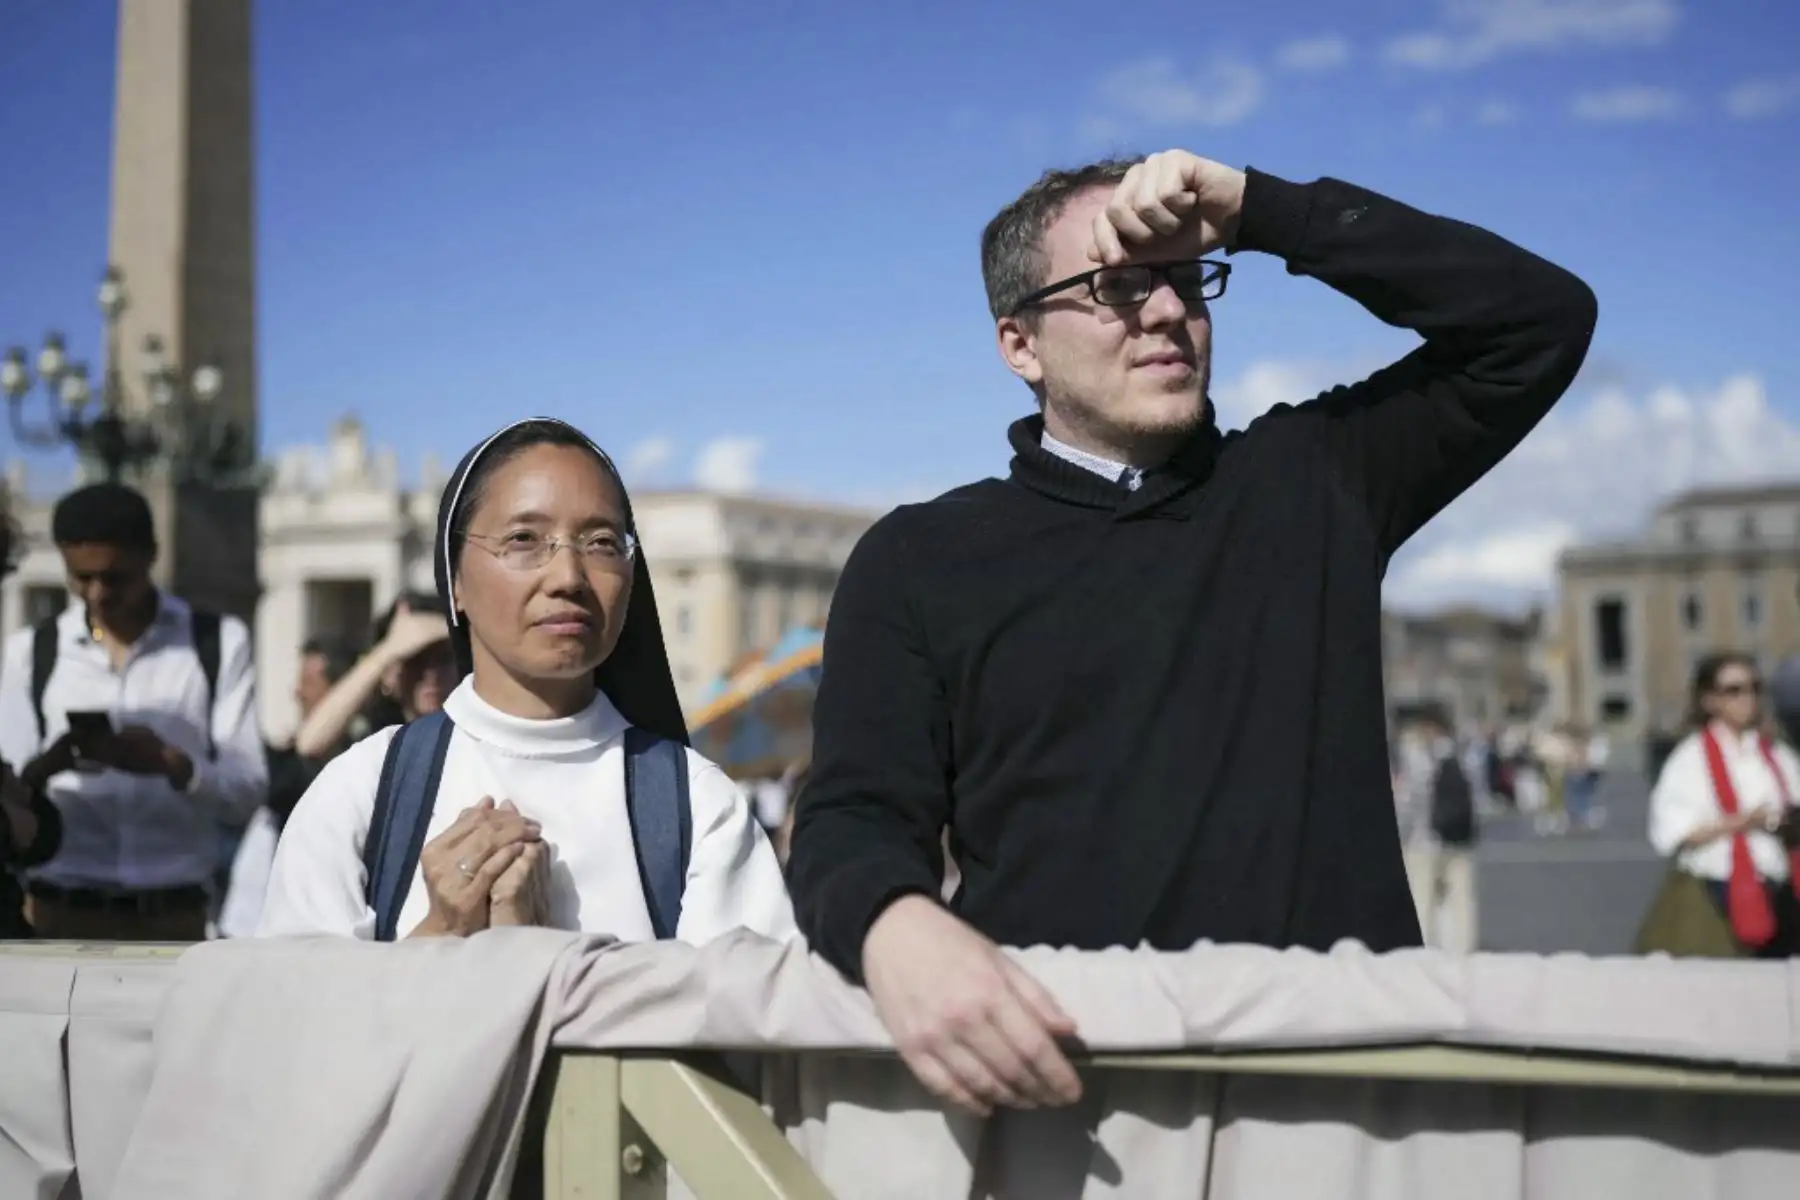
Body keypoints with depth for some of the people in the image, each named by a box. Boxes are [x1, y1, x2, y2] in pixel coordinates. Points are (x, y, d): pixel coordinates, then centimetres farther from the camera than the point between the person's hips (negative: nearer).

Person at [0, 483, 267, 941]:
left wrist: (173, 765, -21)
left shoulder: (218, 643, 4)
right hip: (62, 915, 1)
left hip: (173, 917, -1)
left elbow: (246, 791, -1)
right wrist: (47, 766, -18)